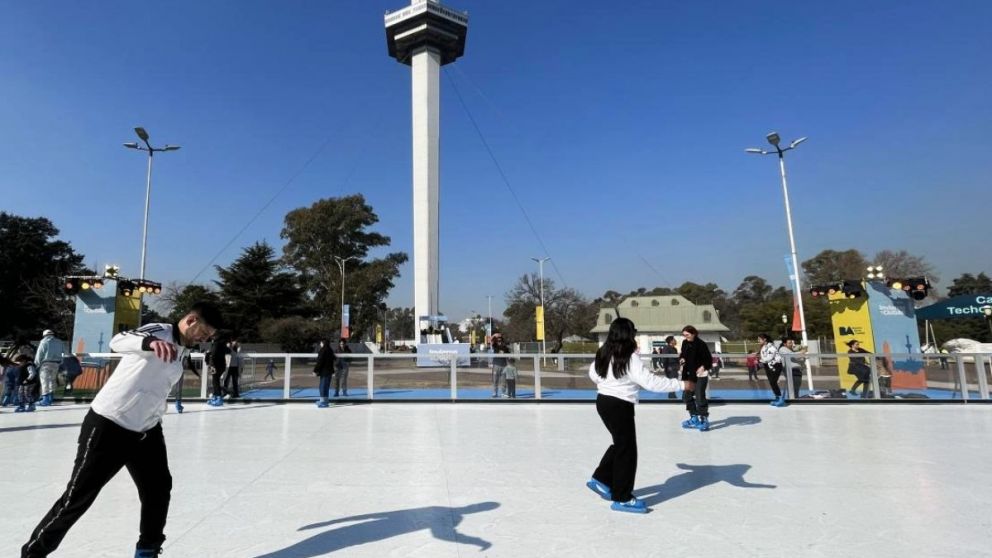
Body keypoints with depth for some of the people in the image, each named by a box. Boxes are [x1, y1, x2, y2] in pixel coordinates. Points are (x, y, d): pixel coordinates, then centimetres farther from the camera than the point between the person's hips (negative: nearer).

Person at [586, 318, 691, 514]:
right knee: (627, 450, 3)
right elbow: (651, 381, -24)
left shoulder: (604, 354, 4)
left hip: (604, 401, 9)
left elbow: (592, 372, 19)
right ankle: (622, 499, 12)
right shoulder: (630, 358, -20)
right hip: (620, 406, -9)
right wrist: (681, 385, -19)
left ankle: (600, 479, 28)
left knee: (620, 443, 23)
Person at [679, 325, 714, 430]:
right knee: (687, 395, 11)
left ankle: (704, 420, 8)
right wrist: (681, 359, -6)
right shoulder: (685, 343, 2)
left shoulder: (701, 344, -16)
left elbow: (709, 359, -13)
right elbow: (682, 355, 16)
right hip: (688, 373, 7)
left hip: (700, 374, -7)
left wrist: (703, 367, -30)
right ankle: (694, 418, 26)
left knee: (700, 397, -7)